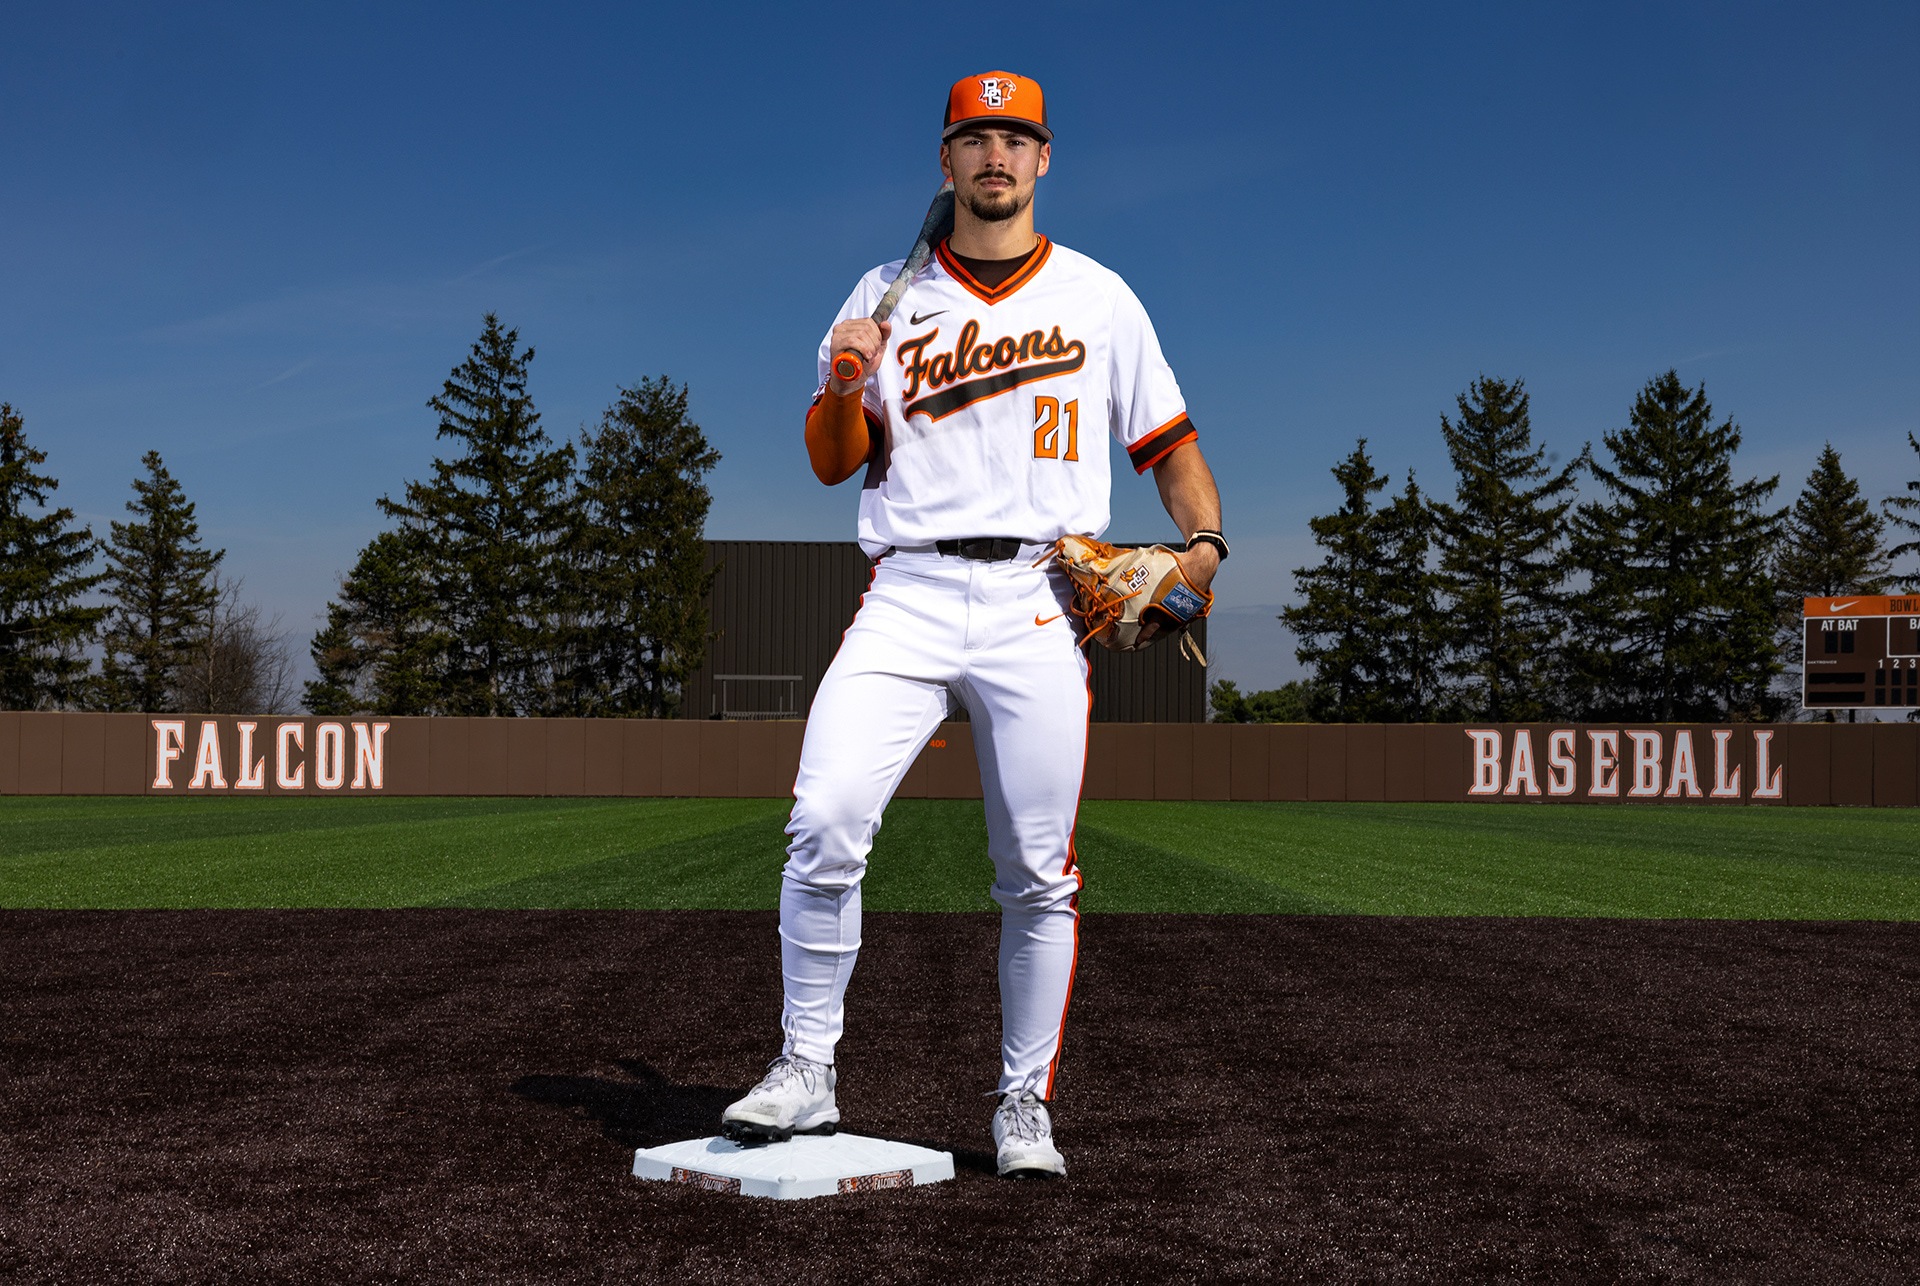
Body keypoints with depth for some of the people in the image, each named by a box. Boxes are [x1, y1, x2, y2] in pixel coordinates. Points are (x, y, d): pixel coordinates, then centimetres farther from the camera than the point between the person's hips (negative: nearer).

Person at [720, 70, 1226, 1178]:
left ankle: (1025, 1106, 14)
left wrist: (1205, 540, -4)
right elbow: (834, 464, 10)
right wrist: (845, 386, -10)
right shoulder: (888, 296, 12)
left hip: (1037, 605, 0)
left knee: (1038, 874, 0)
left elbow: (1170, 443, 14)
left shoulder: (1099, 297, 12)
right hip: (907, 599, 0)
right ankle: (806, 1075, -5)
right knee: (826, 824, -18)